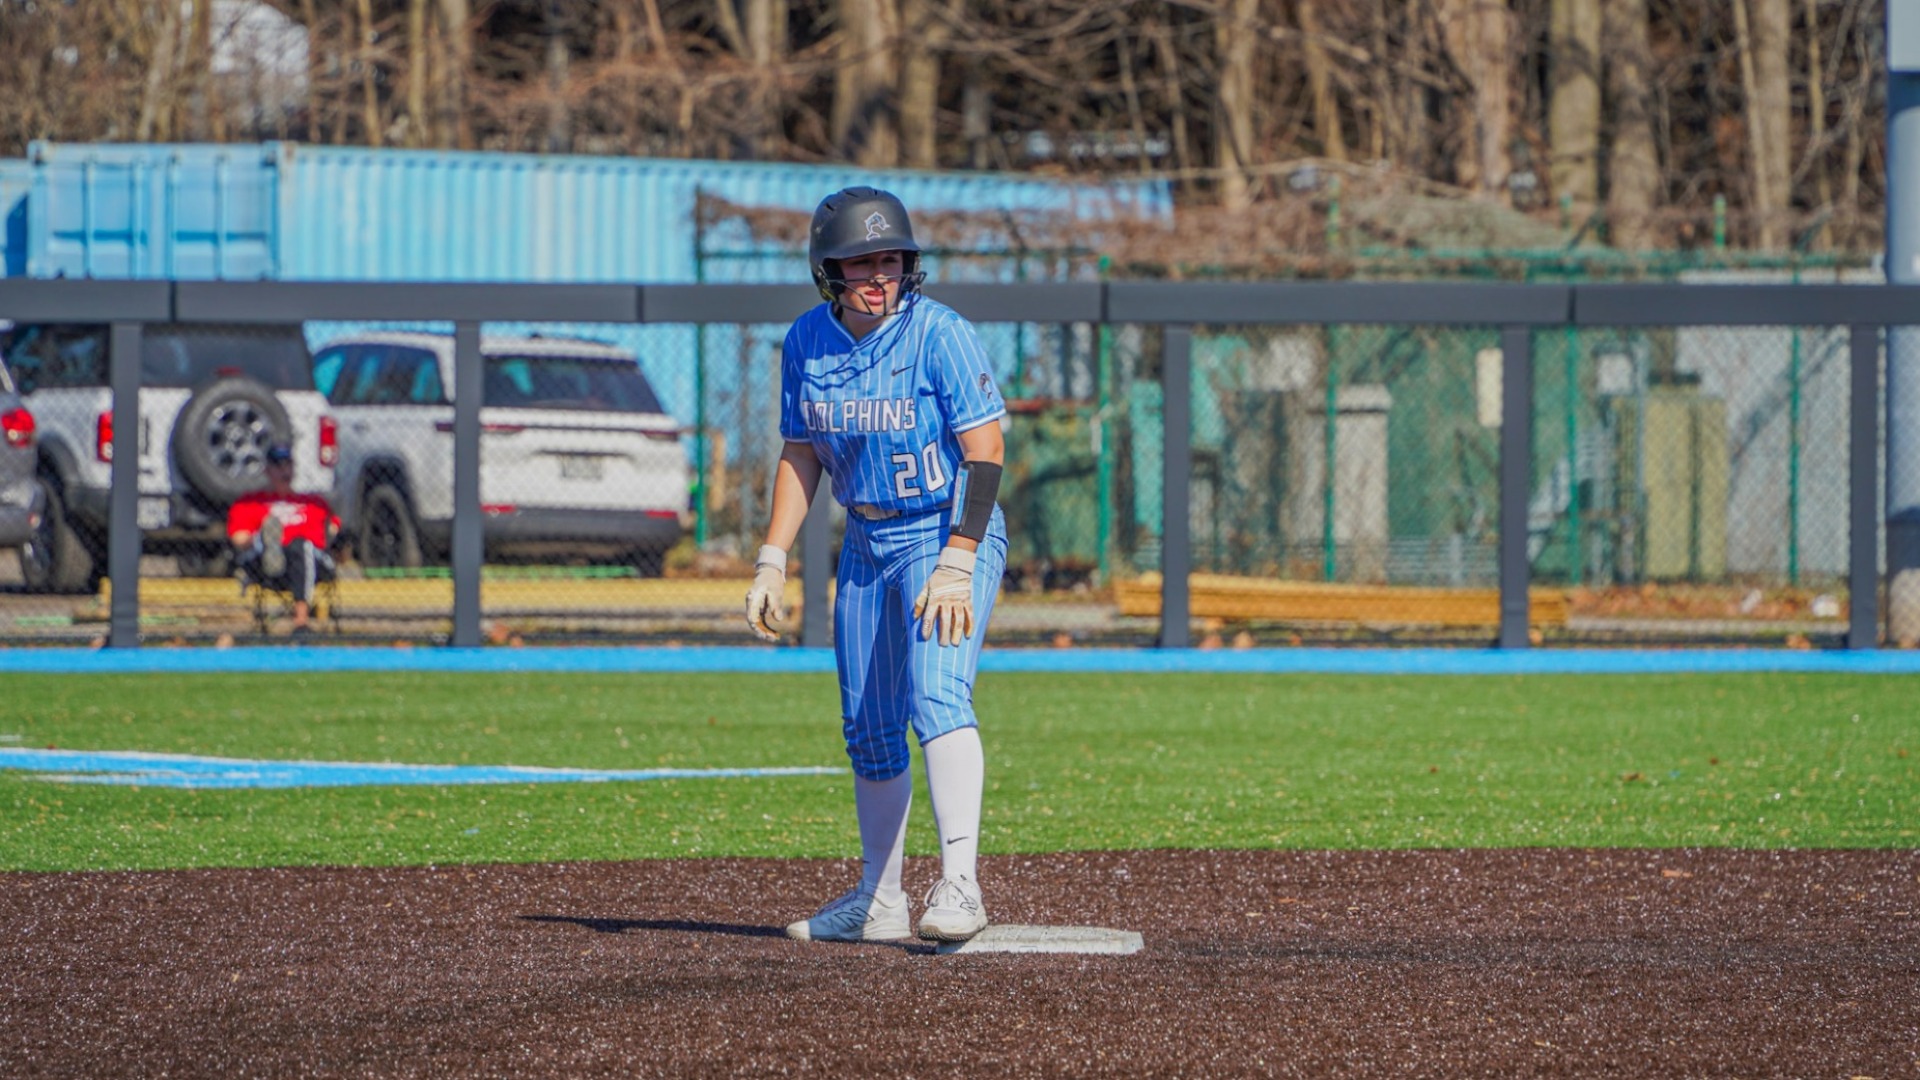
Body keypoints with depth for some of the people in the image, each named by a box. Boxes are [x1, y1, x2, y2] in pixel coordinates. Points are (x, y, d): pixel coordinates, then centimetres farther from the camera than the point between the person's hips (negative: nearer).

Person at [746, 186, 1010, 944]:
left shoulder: (940, 335, -17)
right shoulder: (807, 342, 1)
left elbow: (985, 452, -19)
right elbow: (801, 454, 11)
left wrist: (957, 564, -27)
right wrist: (771, 560, 4)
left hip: (950, 535, -6)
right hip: (867, 543, 6)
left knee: (937, 696, -24)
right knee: (868, 728, 10)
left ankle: (959, 884, -33)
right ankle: (879, 901, 21)